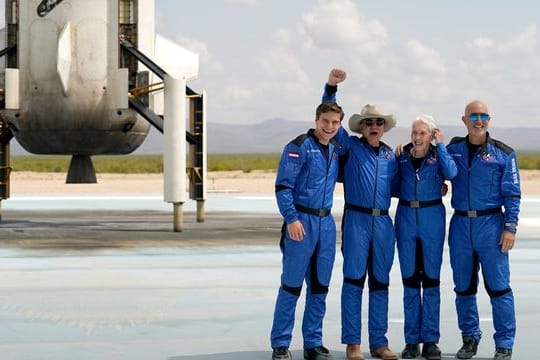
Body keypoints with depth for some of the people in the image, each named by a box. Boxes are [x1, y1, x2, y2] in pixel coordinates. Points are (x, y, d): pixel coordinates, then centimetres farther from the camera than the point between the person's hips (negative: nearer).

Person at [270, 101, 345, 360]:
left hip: (326, 223, 7)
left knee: (320, 286, 9)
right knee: (291, 284, -3)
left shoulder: (336, 150, 13)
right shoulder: (299, 147, -8)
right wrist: (291, 218, -20)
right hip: (301, 222, -6)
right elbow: (283, 185, -12)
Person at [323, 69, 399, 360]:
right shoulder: (350, 146, 3)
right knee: (353, 281, -2)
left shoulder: (391, 155, 14)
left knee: (380, 282, 8)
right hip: (356, 220, -4)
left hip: (383, 223, 4)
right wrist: (331, 87, -13)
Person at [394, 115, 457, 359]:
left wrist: (440, 146, -12)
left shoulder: (438, 156, 1)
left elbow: (451, 173, -19)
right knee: (410, 280, 5)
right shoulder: (402, 156, 7)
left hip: (432, 217, -2)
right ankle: (412, 340, 10)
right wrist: (396, 158, 1)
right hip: (406, 216, 2)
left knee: (431, 279, 1)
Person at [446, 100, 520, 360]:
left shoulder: (503, 153, 1)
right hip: (460, 224, 3)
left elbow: (512, 193, 0)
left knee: (498, 286, -4)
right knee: (463, 287, 10)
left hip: (490, 224, -3)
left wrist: (510, 227, -8)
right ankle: (470, 339, 23)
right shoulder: (453, 150, 7)